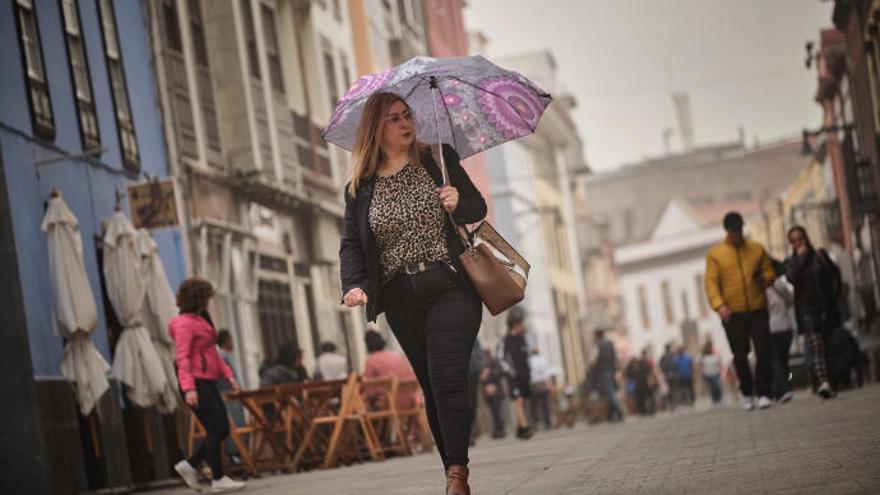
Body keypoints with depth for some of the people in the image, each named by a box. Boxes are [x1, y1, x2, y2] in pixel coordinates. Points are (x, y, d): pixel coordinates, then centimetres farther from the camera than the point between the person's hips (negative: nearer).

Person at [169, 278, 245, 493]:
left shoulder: (202, 320, 19)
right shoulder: (184, 323, -10)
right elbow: (183, 357, -19)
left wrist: (228, 375, 15)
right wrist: (188, 388, -27)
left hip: (208, 382, 9)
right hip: (196, 383, -9)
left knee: (222, 429, 8)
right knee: (215, 430, -7)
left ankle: (189, 465, 14)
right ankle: (218, 479, 0)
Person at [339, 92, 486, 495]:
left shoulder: (439, 159, 6)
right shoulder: (360, 188, 7)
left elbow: (478, 207, 10)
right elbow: (351, 244, 6)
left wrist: (459, 202, -12)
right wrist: (354, 284, -12)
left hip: (450, 287, -2)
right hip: (401, 299, 2)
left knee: (446, 377, -17)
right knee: (431, 387, 6)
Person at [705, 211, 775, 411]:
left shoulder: (757, 249, 10)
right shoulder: (715, 254, 3)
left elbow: (769, 271, 16)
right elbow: (711, 282, -4)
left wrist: (763, 279, -9)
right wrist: (719, 305, -19)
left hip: (758, 310, 1)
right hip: (732, 314, -1)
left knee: (763, 352, -7)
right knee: (740, 356, 5)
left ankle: (763, 394, -2)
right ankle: (746, 392, 24)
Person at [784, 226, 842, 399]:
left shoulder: (820, 255, 8)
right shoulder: (791, 262, 6)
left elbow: (835, 274, 15)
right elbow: (792, 277, -15)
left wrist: (834, 294, 7)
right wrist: (800, 257, -9)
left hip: (826, 308, 2)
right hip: (807, 311, -2)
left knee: (828, 347, 6)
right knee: (816, 347, -16)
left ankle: (829, 383, 13)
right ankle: (823, 382, -28)